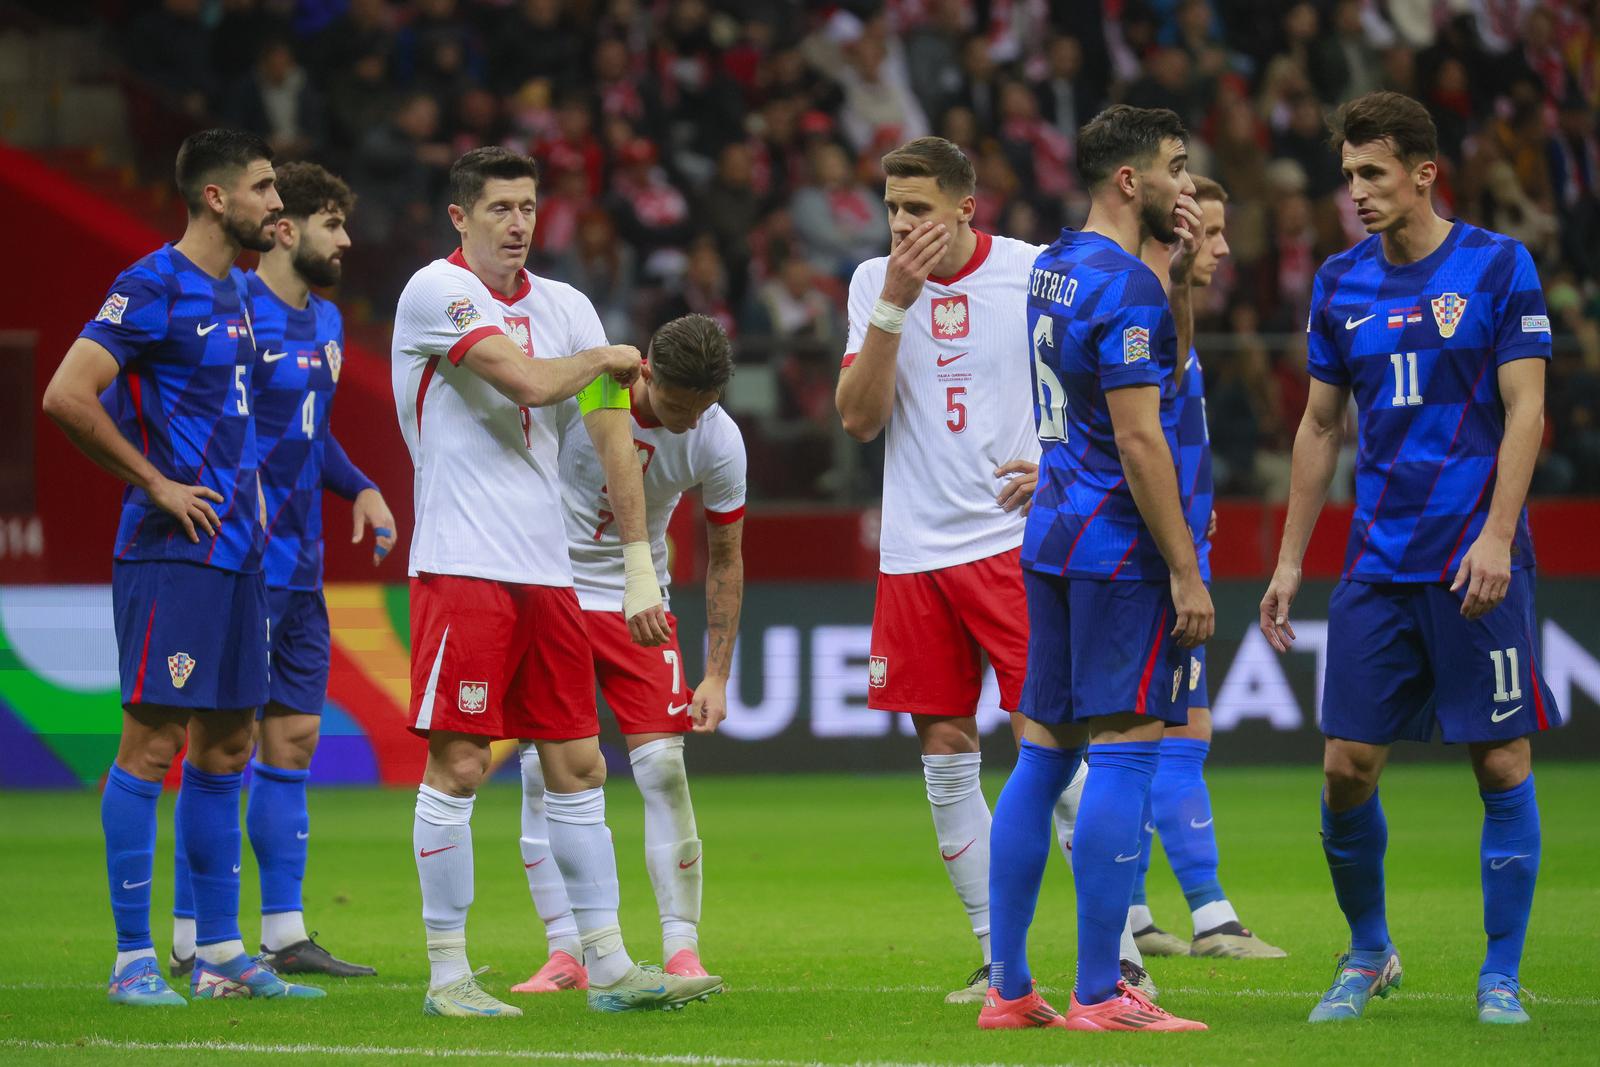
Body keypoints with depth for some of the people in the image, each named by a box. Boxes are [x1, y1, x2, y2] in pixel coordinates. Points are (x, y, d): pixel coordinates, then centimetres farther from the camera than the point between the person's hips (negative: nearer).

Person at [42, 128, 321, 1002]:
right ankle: (133, 959, -5)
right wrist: (156, 484, -16)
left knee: (226, 746, 11)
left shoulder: (235, 291, 15)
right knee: (153, 742, -7)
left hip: (236, 549, 9)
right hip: (172, 555, -9)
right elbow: (65, 397, -21)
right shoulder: (153, 290, -12)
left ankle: (219, 954, 17)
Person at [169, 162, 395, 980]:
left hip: (300, 569, 9)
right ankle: (192, 937, -2)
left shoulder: (325, 323, 15)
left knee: (293, 741, 10)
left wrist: (360, 488, 12)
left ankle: (284, 934, 14)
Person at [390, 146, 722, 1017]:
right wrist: (607, 359, 1)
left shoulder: (563, 307, 13)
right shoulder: (436, 292, -7)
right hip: (461, 565, -6)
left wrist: (640, 565, 7)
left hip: (546, 572, 6)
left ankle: (609, 967, 11)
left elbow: (613, 437, 12)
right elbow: (530, 381, -19)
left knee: (577, 765, 7)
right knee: (457, 766, -6)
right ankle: (446, 973, 1)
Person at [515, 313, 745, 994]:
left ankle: (682, 950, -4)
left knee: (664, 768, -10)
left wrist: (716, 676, -2)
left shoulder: (718, 441, -12)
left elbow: (724, 559, 0)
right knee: (543, 771, -6)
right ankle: (565, 953, -1)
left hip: (636, 602, 1)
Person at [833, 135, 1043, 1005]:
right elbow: (859, 419, -3)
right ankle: (998, 955, 13)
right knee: (945, 758, 4)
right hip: (914, 554, 4)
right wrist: (893, 305, -11)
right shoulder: (873, 283, 6)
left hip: (1014, 538, -4)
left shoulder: (1032, 273, -2)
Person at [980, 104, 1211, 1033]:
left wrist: (1186, 268, 16)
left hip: (1053, 539, 9)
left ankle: (1007, 987, 11)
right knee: (1125, 755, -7)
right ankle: (1100, 994, -8)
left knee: (1043, 754, 9)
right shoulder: (1126, 285, -15)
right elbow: (1140, 439, -19)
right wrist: (1186, 571, -16)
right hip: (1121, 547, -9)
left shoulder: (1055, 267, 14)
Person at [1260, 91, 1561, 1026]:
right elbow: (1320, 428, 16)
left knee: (1503, 763, -2)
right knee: (1348, 765, 0)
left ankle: (1501, 976, 7)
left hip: (1475, 562, -4)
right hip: (1378, 562, 4)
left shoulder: (1499, 266, -3)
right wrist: (1290, 560, 13)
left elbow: (1526, 411, -7)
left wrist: (1495, 537, -16)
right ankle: (1368, 953, 20)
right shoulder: (1340, 284, 9)